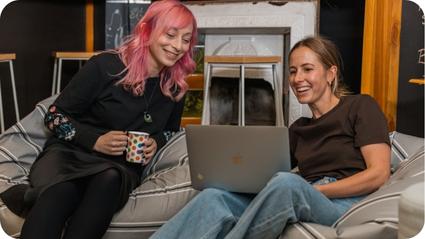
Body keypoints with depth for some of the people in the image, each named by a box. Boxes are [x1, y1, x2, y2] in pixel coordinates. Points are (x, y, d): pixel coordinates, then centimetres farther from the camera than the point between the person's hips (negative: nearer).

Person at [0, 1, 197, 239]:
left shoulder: (176, 86, 5)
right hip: (70, 152, -2)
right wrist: (95, 140, -16)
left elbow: (170, 129, 24)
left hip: (121, 167, 3)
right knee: (61, 191, -40)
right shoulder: (106, 66, -7)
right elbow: (55, 116, -1)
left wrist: (156, 143, 0)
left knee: (110, 181, -37)